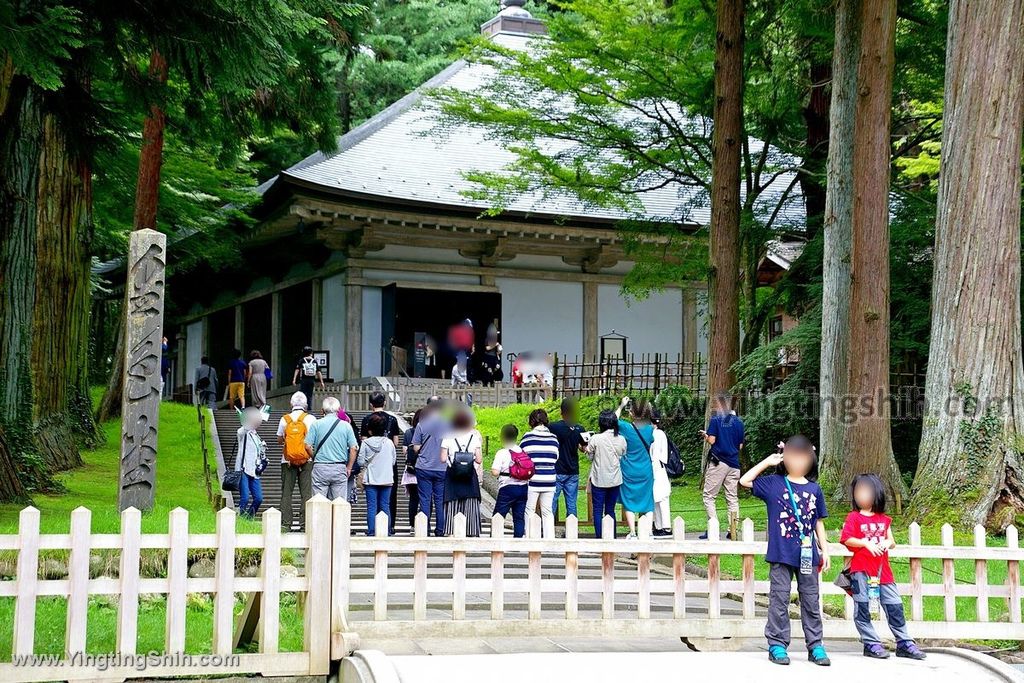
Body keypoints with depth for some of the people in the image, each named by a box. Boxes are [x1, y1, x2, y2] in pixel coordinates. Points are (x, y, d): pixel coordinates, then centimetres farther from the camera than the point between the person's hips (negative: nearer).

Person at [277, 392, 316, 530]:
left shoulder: (284, 419, 3)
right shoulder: (310, 419, -2)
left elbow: (279, 440, 10)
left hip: (288, 460, 1)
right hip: (306, 460, -1)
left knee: (287, 492, 5)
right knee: (306, 492, 2)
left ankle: (286, 523, 2)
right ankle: (304, 522, -3)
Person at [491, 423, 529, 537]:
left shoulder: (502, 453, -10)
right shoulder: (524, 452, 7)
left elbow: (495, 472, -17)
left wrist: (492, 469, 4)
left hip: (508, 487, -5)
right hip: (523, 487, 5)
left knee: (498, 516, 0)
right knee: (519, 517, 8)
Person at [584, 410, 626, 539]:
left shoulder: (595, 439, -14)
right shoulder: (621, 440, -3)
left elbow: (590, 456, -2)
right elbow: (624, 457, 9)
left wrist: (586, 448, 16)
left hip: (599, 480, -4)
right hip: (615, 480, 4)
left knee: (598, 511, 5)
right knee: (610, 510, 13)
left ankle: (599, 538, 3)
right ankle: (612, 539, 13)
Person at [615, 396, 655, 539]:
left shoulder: (626, 427, -14)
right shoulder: (650, 429, -7)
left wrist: (621, 406, 15)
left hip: (629, 472, -2)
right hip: (646, 472, 2)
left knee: (629, 502, 5)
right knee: (647, 502, 11)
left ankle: (632, 533, -2)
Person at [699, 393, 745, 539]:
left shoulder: (716, 418, -5)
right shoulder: (738, 421, 8)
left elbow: (711, 440, -12)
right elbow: (740, 445, 10)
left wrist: (705, 435, 9)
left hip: (718, 462, -5)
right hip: (734, 464, 5)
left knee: (708, 496, 1)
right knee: (732, 498, 8)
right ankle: (733, 530, 5)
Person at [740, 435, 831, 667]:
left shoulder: (814, 489, 7)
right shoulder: (773, 483, 1)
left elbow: (818, 523, 12)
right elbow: (745, 481, -4)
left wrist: (825, 550, 10)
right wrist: (767, 462, -4)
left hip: (808, 556, 2)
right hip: (781, 554, -2)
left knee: (810, 600, 9)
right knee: (779, 600, 2)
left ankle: (815, 646, 16)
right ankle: (777, 645, 8)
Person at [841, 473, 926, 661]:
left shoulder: (884, 519, 14)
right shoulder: (854, 517, 1)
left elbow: (892, 542, 15)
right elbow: (847, 539, -9)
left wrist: (888, 543, -8)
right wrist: (866, 543, -19)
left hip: (882, 570, 4)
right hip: (861, 570, -4)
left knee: (895, 606, 5)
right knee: (862, 607, -3)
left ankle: (904, 643, 13)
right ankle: (871, 644, 5)